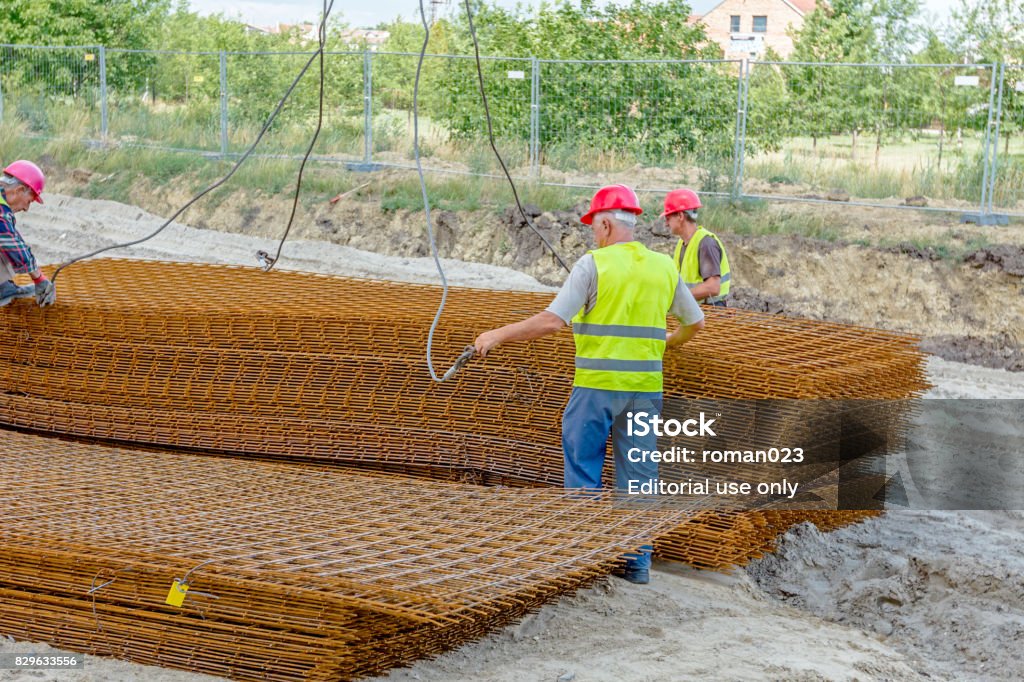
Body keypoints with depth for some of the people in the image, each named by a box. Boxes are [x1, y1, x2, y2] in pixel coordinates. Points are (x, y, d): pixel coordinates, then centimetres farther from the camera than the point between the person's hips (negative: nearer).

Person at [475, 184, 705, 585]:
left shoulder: (593, 265, -8)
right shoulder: (664, 267, 7)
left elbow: (552, 321, -16)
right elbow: (695, 321, 17)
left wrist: (498, 335, -7)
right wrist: (670, 341, 37)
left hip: (598, 385, -4)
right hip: (646, 386, 5)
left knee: (582, 465, 8)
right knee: (639, 473, 10)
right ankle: (638, 560, 14)